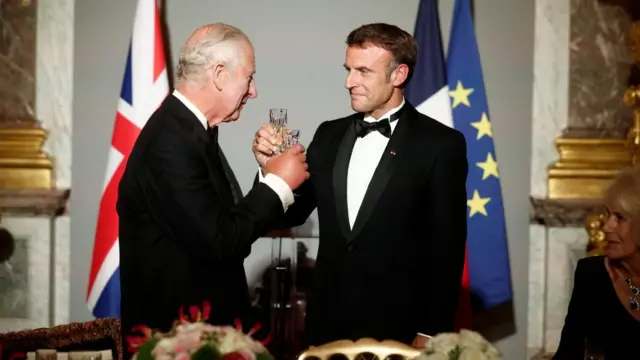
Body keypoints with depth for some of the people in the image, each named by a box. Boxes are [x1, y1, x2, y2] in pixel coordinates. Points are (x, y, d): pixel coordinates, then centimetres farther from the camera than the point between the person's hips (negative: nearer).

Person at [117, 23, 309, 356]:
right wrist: (278, 183, -14)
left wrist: (267, 171, 2)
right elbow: (216, 241, -23)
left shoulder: (186, 127, 8)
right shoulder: (171, 141, -22)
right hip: (176, 328, -10)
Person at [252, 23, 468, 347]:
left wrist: (431, 333, -9)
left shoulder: (440, 144, -7)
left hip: (397, 328, -4)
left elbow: (446, 248, -7)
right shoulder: (329, 135, 7)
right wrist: (271, 169, -9)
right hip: (326, 323, 4)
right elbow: (290, 215, 9)